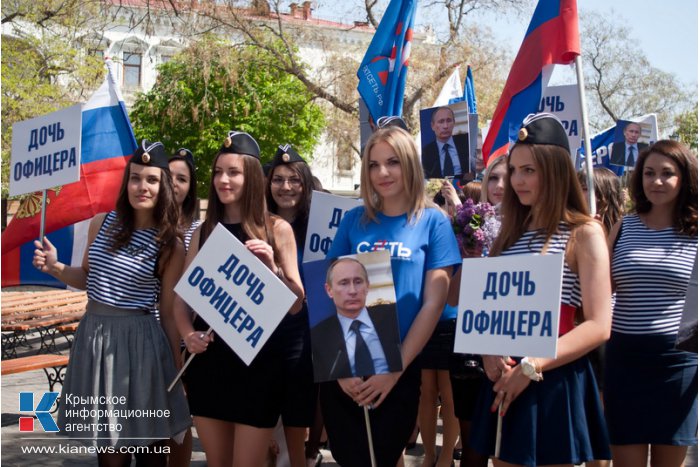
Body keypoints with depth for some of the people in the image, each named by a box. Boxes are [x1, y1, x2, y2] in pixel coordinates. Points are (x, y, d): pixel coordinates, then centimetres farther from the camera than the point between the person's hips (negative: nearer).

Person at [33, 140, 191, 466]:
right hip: (94, 335, 4)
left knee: (149, 441, 7)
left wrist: (176, 369, 0)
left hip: (140, 340, -3)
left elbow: (169, 312, -2)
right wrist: (55, 267, -2)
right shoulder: (101, 224, 3)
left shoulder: (170, 246, -7)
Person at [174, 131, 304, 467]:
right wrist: (188, 335, -9)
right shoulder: (204, 231, 8)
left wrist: (272, 268, -20)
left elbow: (296, 304, -4)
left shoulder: (276, 229, -2)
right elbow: (181, 298, 9)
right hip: (208, 360, 4)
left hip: (257, 361, -3)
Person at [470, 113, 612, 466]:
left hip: (554, 381, -5)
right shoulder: (511, 232, 12)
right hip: (504, 379, 6)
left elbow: (598, 327, -13)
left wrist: (531, 367, -18)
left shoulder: (584, 232, -6)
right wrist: (488, 352, -8)